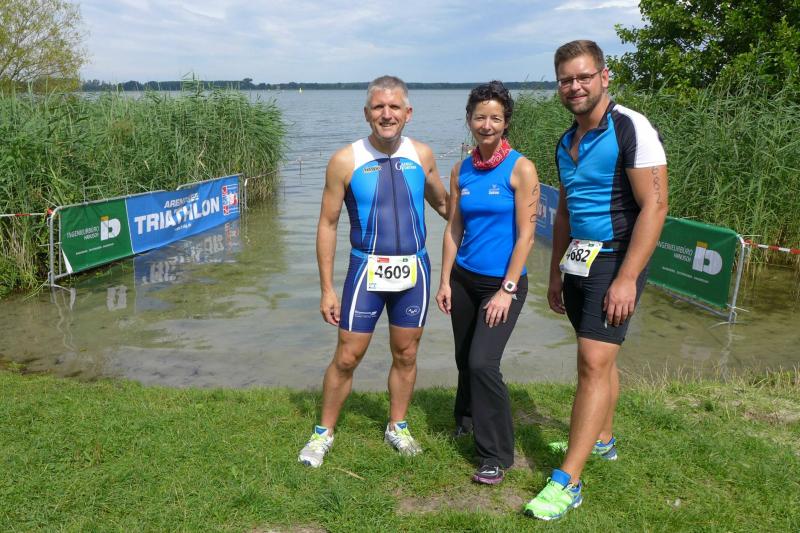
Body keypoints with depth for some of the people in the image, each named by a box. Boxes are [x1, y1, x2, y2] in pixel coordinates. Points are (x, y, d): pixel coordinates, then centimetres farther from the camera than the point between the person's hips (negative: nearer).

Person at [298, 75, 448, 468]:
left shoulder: (422, 155, 0)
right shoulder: (346, 161, -9)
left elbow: (442, 204, 17)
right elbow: (327, 225, -5)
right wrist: (327, 289, -6)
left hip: (414, 270, 3)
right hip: (367, 270, -2)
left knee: (406, 355, 13)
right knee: (346, 358, 3)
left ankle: (397, 427, 33)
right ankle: (324, 432, 24)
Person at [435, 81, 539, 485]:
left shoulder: (520, 168, -9)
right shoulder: (461, 171, 6)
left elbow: (525, 235, -12)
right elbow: (453, 229, 9)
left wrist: (507, 289, -15)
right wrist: (445, 281, 4)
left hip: (503, 282, -5)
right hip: (464, 278, 5)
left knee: (483, 363, -13)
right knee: (465, 359, 16)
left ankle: (496, 455, 3)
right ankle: (467, 418, 44)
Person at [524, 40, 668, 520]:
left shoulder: (630, 128, -11)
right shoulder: (566, 143, 12)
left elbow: (654, 207, -17)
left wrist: (627, 278, -22)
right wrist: (556, 273, 19)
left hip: (614, 262, -7)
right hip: (578, 264, 8)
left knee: (594, 363, -11)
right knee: (600, 358, 18)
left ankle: (567, 482, -8)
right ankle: (602, 439, 35)